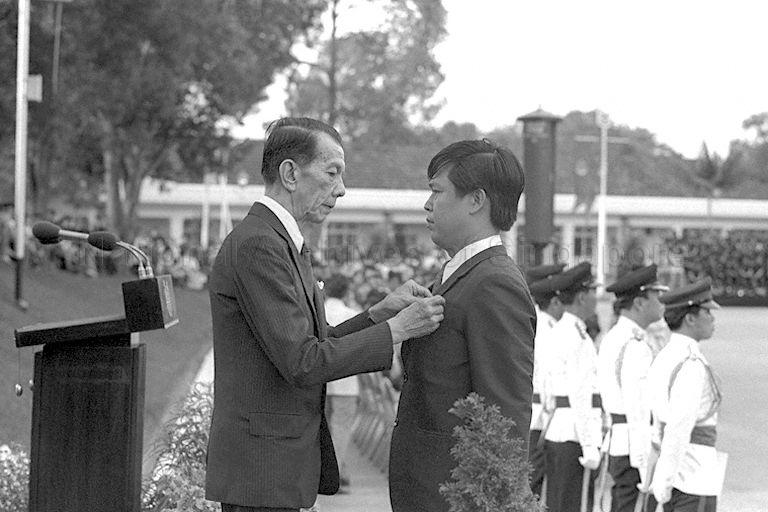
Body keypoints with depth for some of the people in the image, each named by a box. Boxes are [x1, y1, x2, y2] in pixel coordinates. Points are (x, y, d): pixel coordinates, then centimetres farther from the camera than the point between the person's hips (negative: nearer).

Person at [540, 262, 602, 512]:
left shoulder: (557, 331, 14)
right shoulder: (579, 337, -15)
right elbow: (580, 396, -20)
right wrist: (590, 447, -19)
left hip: (555, 432, 9)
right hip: (573, 435, -9)